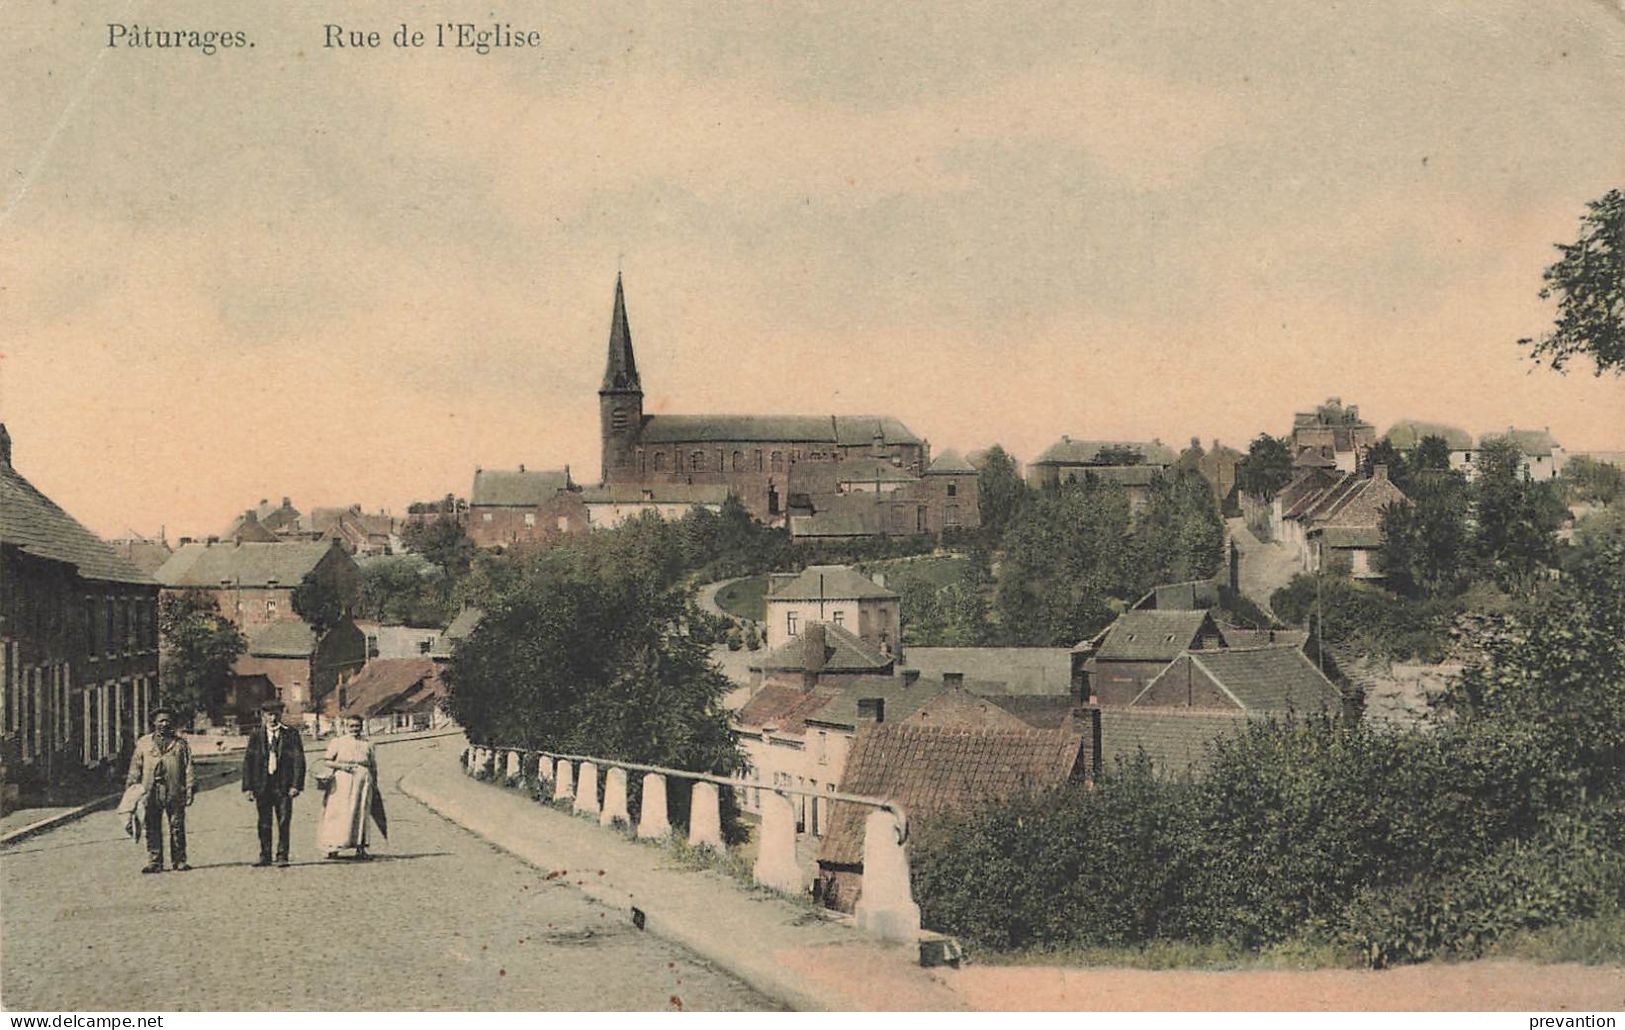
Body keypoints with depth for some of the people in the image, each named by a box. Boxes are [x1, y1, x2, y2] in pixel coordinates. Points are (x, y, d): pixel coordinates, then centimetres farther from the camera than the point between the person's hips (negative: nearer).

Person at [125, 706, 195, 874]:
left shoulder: (181, 744, 10)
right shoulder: (143, 744, 12)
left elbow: (189, 769, 7)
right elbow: (135, 768, 12)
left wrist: (190, 789, -1)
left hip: (175, 793, 0)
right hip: (150, 792, 0)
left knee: (177, 828, 2)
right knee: (152, 829, 0)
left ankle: (179, 862, 9)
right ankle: (154, 863, 5)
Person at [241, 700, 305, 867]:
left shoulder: (290, 734, 1)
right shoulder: (256, 734, 6)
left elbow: (299, 760, -2)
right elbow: (248, 761, 6)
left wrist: (296, 785, -11)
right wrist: (247, 787, -1)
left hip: (283, 786, -2)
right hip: (262, 786, 2)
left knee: (283, 822, -2)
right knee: (264, 823, 6)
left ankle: (282, 856, 6)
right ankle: (265, 856, 15)